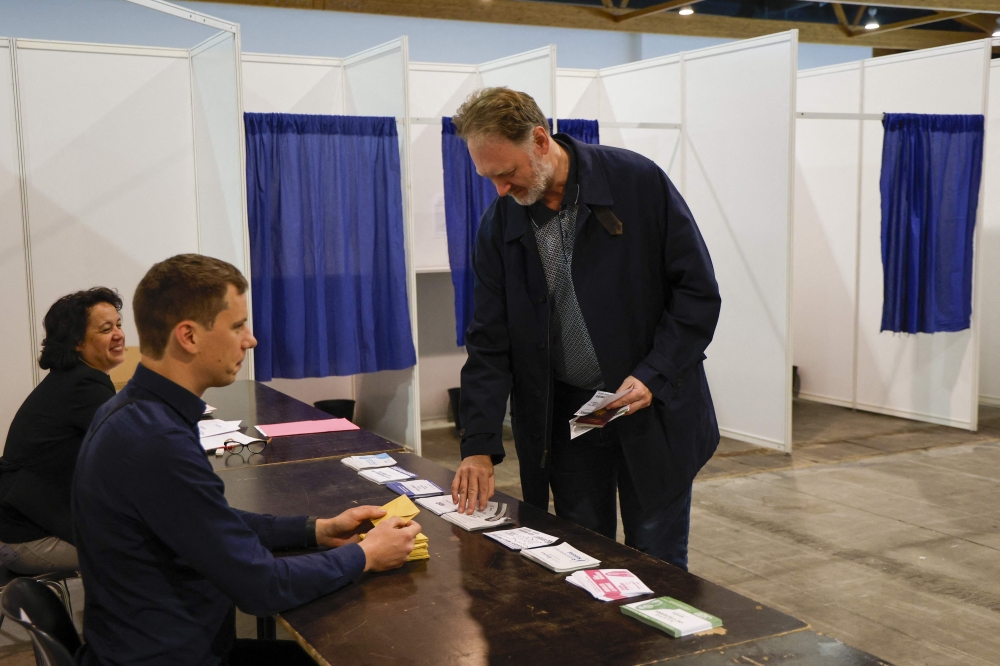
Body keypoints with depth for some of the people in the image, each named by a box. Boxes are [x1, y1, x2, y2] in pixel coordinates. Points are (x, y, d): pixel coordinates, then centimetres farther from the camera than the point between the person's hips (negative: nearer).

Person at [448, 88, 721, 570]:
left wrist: (654, 376, -17)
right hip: (564, 418, 3)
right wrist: (479, 445, -8)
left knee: (657, 565, 6)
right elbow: (489, 344, 0)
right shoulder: (498, 226, -1)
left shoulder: (639, 183, -11)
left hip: (655, 413, -2)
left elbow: (698, 291, -7)